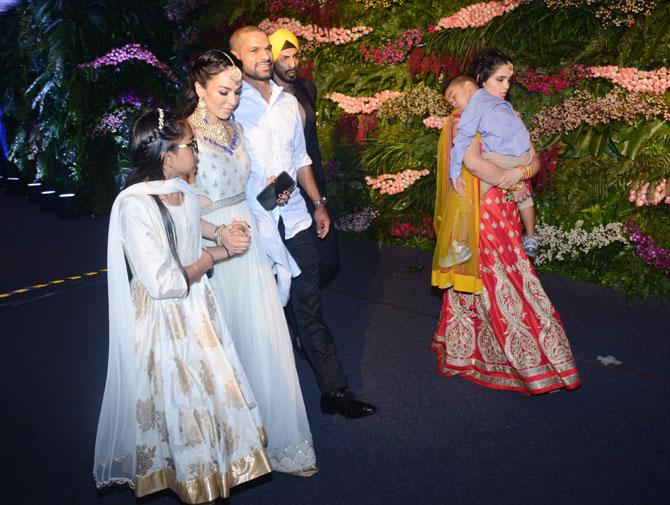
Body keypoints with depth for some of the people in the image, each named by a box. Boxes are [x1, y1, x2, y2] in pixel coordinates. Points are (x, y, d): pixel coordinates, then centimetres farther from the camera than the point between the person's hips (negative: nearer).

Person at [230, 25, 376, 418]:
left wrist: (318, 202, 17)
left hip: (295, 219, 5)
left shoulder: (289, 102, 12)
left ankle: (335, 390, 15)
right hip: (254, 224, -4)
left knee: (311, 306, 8)